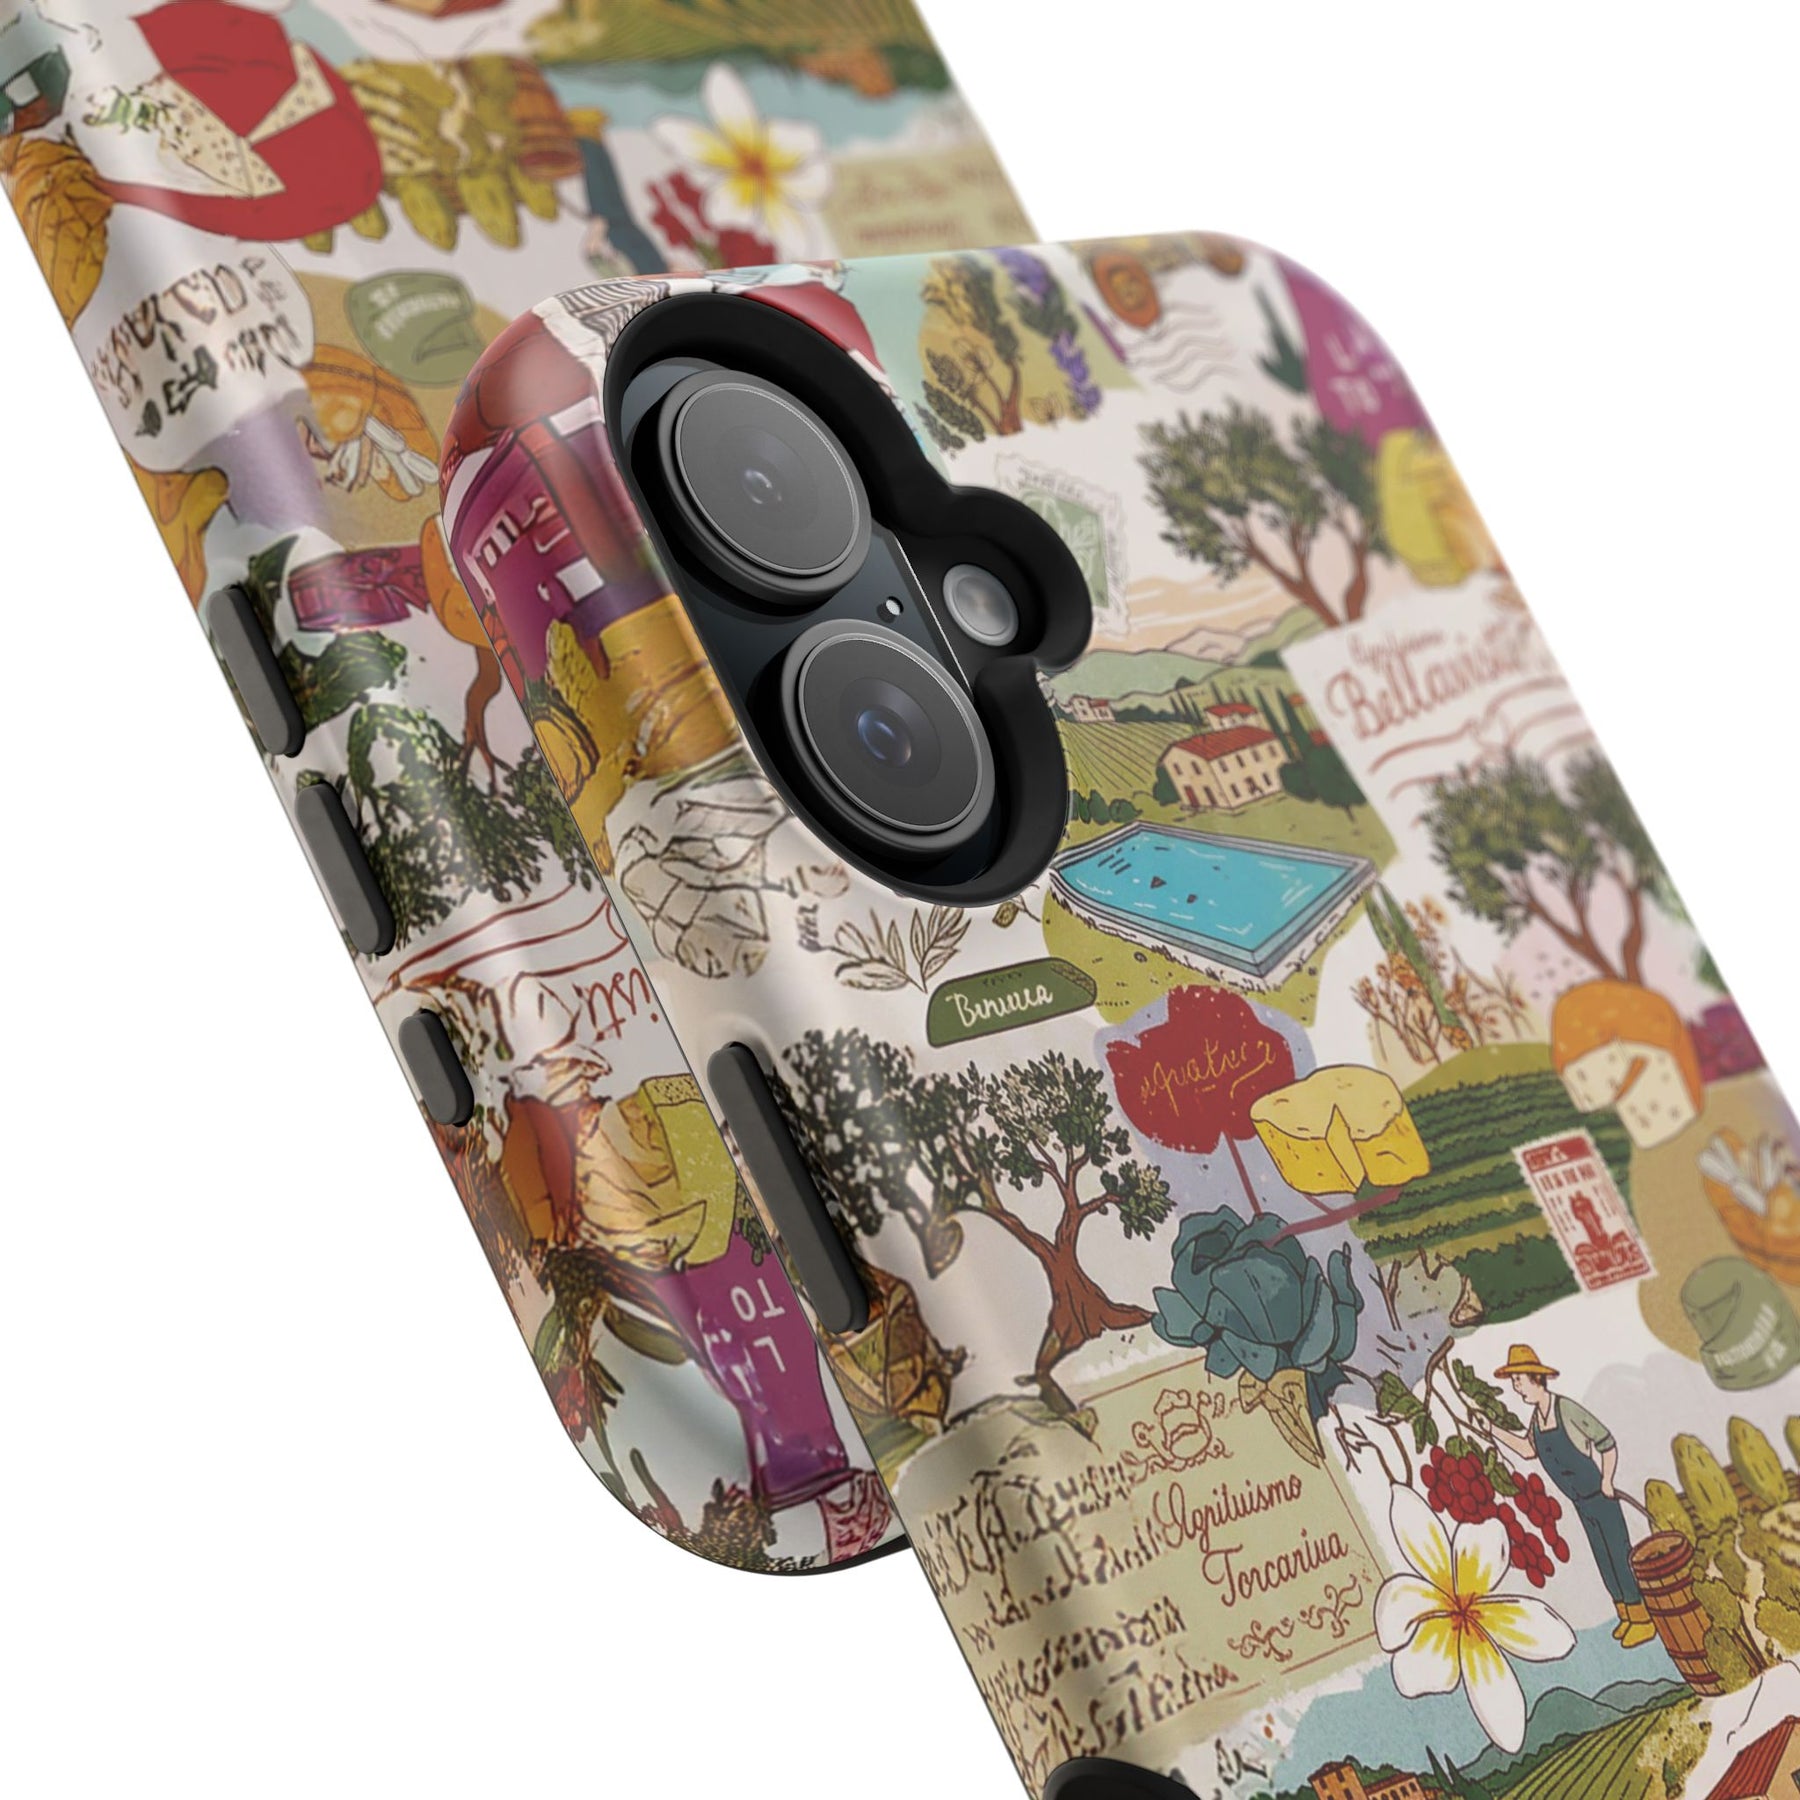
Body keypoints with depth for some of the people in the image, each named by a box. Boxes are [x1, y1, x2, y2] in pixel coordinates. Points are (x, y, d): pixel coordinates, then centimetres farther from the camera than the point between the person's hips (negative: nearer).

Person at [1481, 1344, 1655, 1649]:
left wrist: (1607, 1482, -14)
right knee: (1603, 1559, 14)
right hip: (1582, 1503, 8)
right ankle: (1626, 1616, 25)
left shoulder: (1567, 1409, -23)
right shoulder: (1537, 1414, 0)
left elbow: (1607, 1442, -16)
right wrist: (1493, 1430, 4)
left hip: (1601, 1498, -7)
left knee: (1620, 1557, -2)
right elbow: (1529, 1450, 10)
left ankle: (1642, 1621, 6)